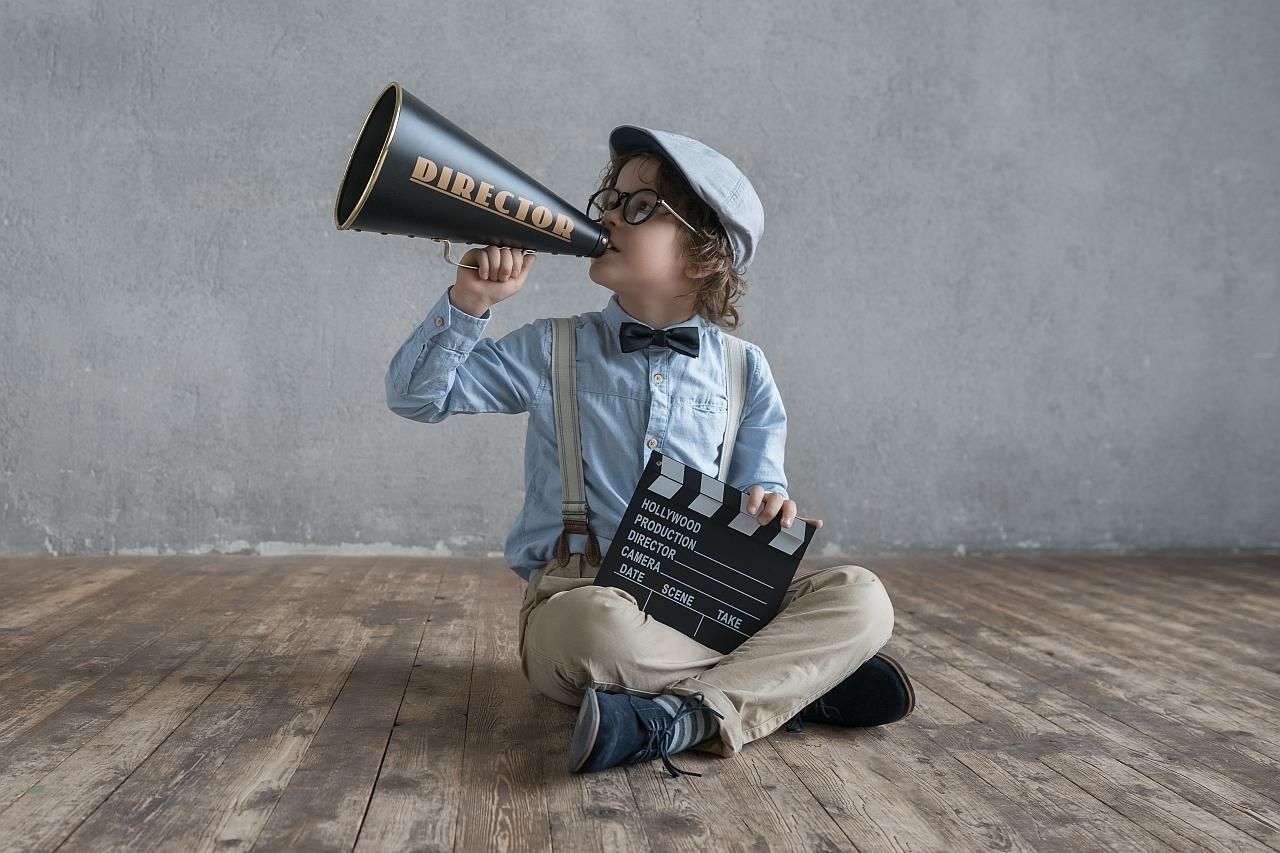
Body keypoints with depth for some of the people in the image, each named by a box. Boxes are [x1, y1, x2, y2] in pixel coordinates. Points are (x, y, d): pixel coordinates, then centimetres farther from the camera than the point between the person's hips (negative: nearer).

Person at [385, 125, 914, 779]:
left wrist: (770, 506, -13)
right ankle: (801, 680, -22)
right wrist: (470, 302, -9)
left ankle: (678, 719, -31)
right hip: (579, 595, -2)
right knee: (596, 625, -39)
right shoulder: (551, 350, 6)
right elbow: (416, 396, 6)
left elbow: (757, 494, 12)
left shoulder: (742, 369, 9)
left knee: (860, 598, -21)